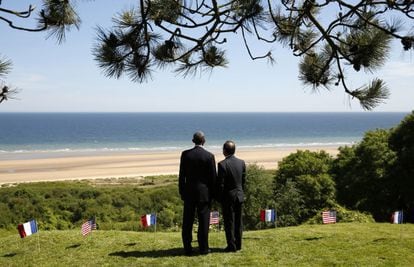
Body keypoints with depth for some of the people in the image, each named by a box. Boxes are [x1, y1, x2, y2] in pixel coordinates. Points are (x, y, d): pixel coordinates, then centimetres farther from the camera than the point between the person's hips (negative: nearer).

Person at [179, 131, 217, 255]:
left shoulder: (185, 154, -2)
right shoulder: (209, 156, -7)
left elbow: (181, 175, 1)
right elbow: (213, 177, -4)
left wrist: (181, 192, 9)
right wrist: (212, 193, 6)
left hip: (189, 192, 2)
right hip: (204, 192, -2)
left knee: (187, 222, 8)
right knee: (203, 221, 5)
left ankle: (187, 248, 13)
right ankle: (203, 248, 9)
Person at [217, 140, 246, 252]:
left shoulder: (222, 164, -16)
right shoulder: (241, 162, 1)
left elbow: (220, 183, -14)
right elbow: (244, 180, 7)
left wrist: (220, 198, -3)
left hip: (228, 197, -5)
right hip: (239, 196, 5)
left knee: (229, 222, 3)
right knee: (238, 221, 12)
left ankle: (232, 246, 7)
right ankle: (238, 244, 19)